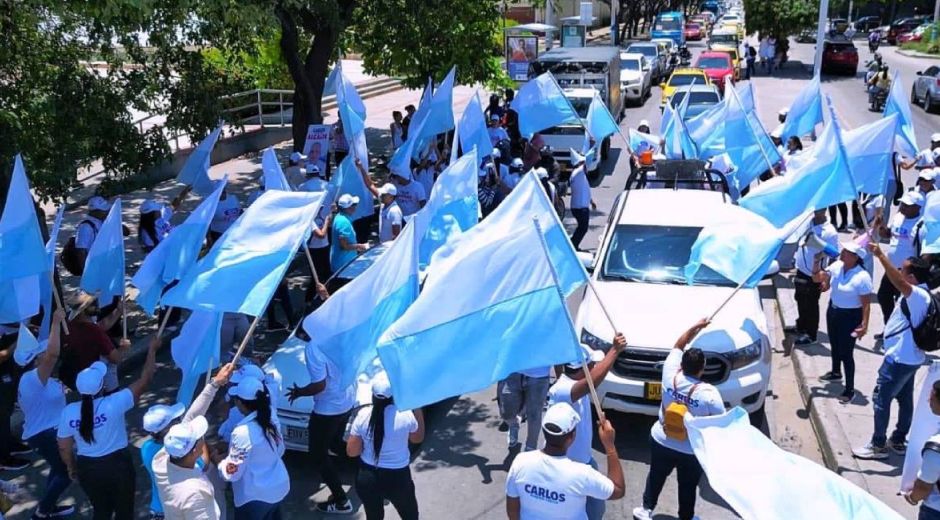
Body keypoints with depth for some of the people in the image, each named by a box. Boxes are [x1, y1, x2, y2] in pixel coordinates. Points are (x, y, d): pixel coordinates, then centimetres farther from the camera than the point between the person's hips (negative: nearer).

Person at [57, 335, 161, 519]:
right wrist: (152, 349, -7)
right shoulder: (114, 404, -26)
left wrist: (72, 468, 16)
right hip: (117, 465, -3)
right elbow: (144, 380, -18)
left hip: (87, 468, 3)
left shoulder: (68, 412, -15)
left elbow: (64, 447, -3)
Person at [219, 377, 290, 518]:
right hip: (279, 487, 7)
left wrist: (218, 460, -1)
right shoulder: (271, 418, -5)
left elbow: (231, 473, -18)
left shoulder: (243, 432, -27)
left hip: (256, 496, -7)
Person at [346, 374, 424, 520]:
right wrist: (418, 408, 6)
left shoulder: (363, 415, -13)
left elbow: (352, 451, -6)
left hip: (367, 477, 2)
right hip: (397, 478, -2)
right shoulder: (405, 415, -18)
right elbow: (418, 438, 3)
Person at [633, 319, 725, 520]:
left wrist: (696, 327, -1)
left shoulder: (670, 376, -18)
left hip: (661, 442, 3)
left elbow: (678, 346, -2)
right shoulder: (709, 393, -28)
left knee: (656, 476, 26)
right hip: (692, 451, -3)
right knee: (688, 486, 21)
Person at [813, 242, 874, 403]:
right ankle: (836, 373, 49)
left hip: (850, 316, -7)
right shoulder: (836, 266, -5)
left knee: (846, 353, -2)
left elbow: (866, 304, -19)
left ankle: (850, 390, 10)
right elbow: (817, 278, 2)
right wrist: (817, 261, -14)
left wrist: (864, 325, -23)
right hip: (833, 311, 7)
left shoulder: (862, 277, -23)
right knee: (834, 346, 25)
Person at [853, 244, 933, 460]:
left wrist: (881, 255, -52)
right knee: (905, 399, 18)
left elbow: (898, 282, -45)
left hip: (900, 359, -10)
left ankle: (878, 445, 9)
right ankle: (898, 441, 30)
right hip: (909, 357, 10)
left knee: (881, 399, 0)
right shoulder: (919, 294, 3)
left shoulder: (918, 296, -28)